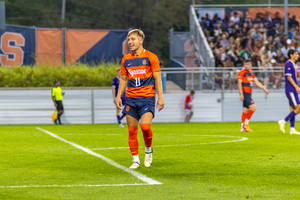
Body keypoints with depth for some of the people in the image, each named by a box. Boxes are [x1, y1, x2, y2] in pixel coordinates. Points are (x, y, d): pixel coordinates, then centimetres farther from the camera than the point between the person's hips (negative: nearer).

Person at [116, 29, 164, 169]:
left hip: (147, 97, -4)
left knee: (145, 126, -20)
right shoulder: (126, 60, 10)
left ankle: (148, 149, 8)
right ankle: (136, 160, 8)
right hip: (131, 98, 4)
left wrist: (160, 97, -6)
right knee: (132, 130, 0)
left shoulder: (150, 57, -1)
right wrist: (118, 97, 7)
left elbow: (157, 78, 0)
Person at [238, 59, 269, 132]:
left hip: (249, 93, 8)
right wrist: (241, 94, -19)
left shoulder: (251, 73, 16)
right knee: (253, 107, -15)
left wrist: (264, 89, 16)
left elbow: (257, 82, 21)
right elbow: (239, 83, -12)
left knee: (246, 110, 8)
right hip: (244, 93, -8)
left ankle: (243, 127, 10)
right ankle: (246, 123, -8)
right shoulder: (242, 72, -7)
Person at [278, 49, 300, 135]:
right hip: (290, 90, -10)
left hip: (293, 90, 10)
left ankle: (292, 129, 5)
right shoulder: (288, 64, -11)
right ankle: (283, 121, -7)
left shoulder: (292, 64, 18)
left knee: (293, 109, 6)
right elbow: (289, 77, -17)